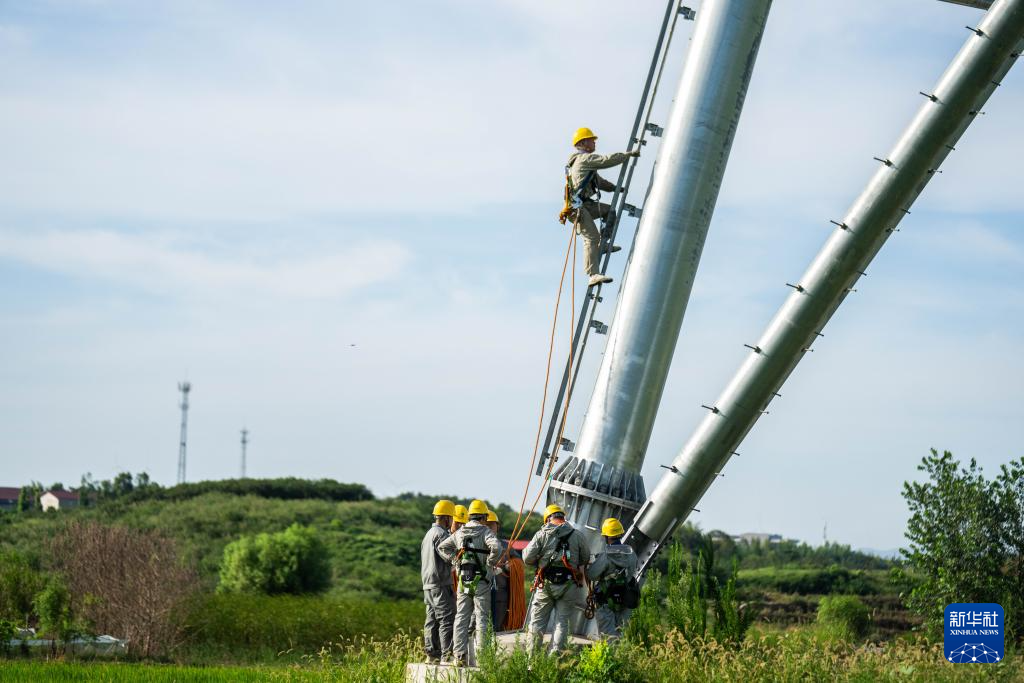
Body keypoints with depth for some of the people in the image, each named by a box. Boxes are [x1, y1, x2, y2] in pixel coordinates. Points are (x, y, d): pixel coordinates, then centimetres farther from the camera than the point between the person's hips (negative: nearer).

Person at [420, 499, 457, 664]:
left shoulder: (428, 534, 19)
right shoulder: (441, 534, -12)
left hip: (428, 584, 10)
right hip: (441, 584, -10)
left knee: (432, 620, 10)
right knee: (447, 619, -10)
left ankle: (432, 654, 11)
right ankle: (446, 655, -14)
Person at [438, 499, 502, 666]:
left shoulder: (459, 533, 9)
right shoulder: (485, 532, -8)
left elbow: (442, 547, 17)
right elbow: (496, 547, -25)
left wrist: (454, 561, 13)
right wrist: (491, 563, -10)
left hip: (463, 581, 4)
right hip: (481, 581, -4)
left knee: (461, 618, 8)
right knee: (482, 618, 1)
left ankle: (460, 656, 6)